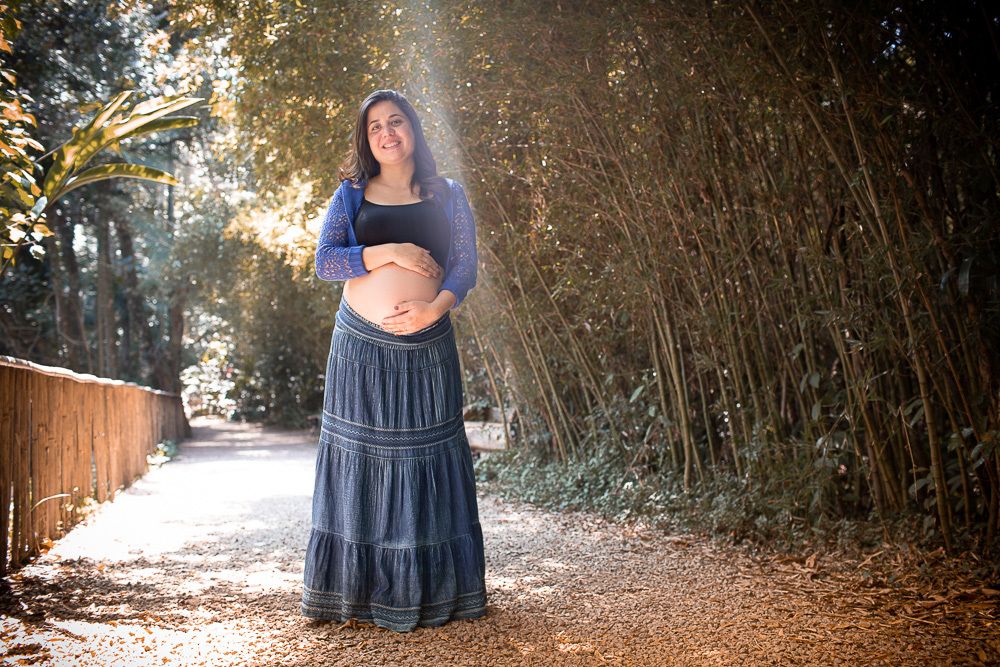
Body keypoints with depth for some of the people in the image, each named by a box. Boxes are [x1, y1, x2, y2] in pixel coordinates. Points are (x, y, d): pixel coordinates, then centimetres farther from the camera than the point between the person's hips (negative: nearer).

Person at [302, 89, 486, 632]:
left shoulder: (447, 195, 10)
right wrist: (388, 252, -12)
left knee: (427, 459, 2)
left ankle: (431, 591, 14)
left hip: (428, 346, 0)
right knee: (361, 458, 2)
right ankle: (359, 591, 13)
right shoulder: (351, 195, 9)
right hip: (362, 344, 0)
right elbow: (324, 262, -1)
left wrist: (435, 308, -15)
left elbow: (466, 265, 2)